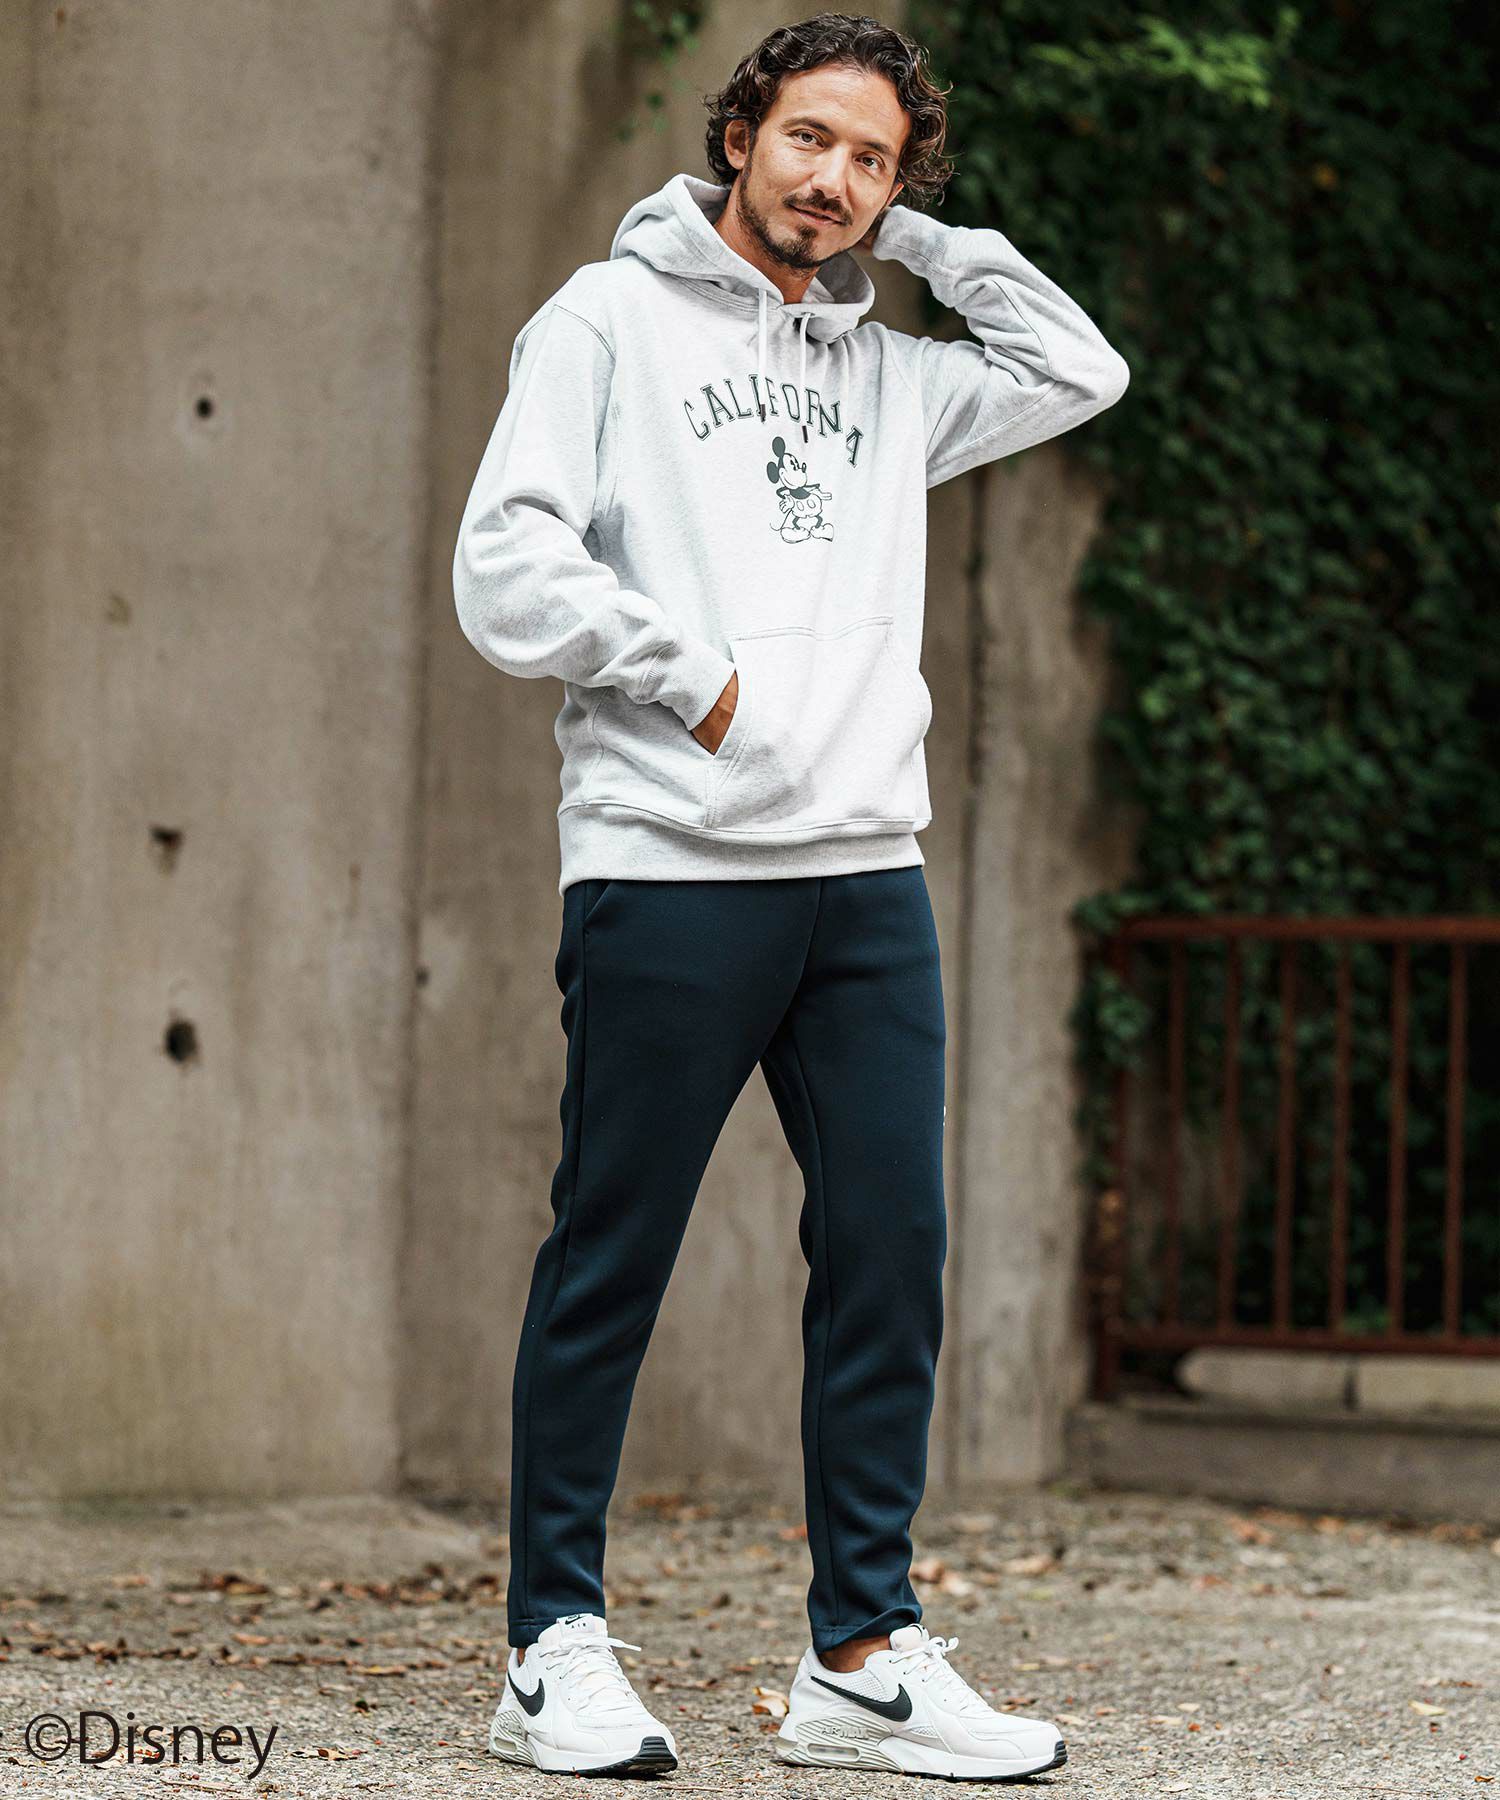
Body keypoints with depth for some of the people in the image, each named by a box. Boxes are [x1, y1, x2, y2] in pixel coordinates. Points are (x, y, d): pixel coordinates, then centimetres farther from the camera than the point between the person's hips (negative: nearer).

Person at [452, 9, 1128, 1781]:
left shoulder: (884, 371, 20)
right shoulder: (613, 322, 4)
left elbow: (1080, 372, 24)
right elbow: (505, 568, -4)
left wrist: (923, 241, 18)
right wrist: (693, 674, -10)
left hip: (866, 871, 6)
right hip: (667, 862, -5)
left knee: (892, 1255, 2)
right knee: (608, 1267, -1)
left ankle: (864, 1657, 7)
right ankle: (555, 1652, 5)